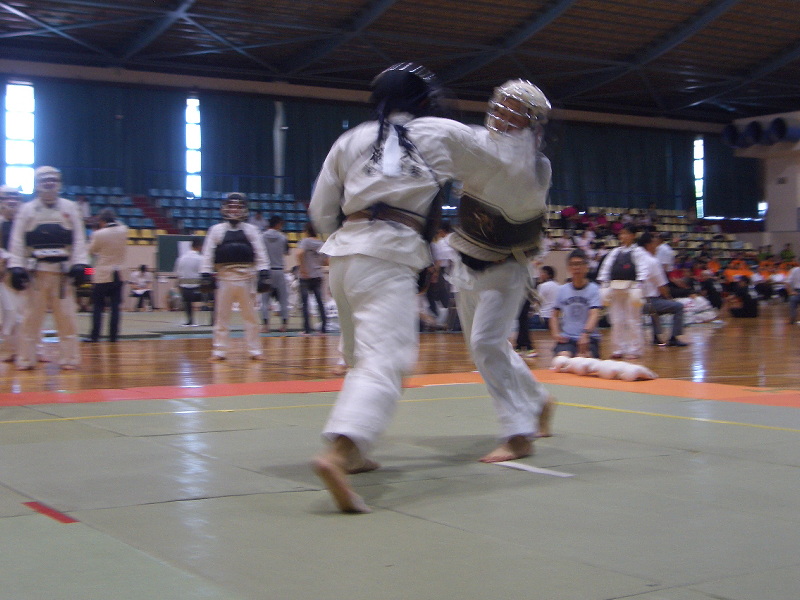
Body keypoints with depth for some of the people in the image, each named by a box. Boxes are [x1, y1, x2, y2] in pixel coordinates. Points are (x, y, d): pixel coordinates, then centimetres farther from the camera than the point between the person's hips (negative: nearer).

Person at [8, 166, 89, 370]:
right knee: (31, 317, 2)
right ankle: (26, 359, 9)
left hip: (63, 270, 0)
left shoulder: (70, 208, 8)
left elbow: (79, 240, 4)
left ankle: (69, 358, 6)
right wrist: (16, 268, -6)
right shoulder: (27, 210, 6)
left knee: (66, 316, 0)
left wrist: (79, 265, -5)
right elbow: (17, 241, 3)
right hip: (36, 270, 0)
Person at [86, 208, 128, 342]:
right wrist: (114, 221, 16)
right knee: (115, 307, 5)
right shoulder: (123, 231, 0)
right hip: (118, 275, 4)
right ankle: (113, 335, 3)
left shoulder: (99, 234, -12)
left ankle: (95, 335, -1)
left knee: (97, 307, 2)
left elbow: (91, 250, 3)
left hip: (103, 276, -4)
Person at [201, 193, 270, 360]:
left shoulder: (251, 230, 7)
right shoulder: (216, 230, 5)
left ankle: (255, 350, 13)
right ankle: (219, 351, 12)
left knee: (250, 315, 5)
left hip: (247, 277, 0)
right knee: (221, 316, 5)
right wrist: (206, 275, -5)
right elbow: (208, 254, 3)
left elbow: (260, 253, 3)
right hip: (225, 276, 0)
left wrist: (264, 275, -5)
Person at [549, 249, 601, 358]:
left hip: (589, 337, -1)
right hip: (566, 337, 1)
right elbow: (555, 315, 17)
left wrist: (586, 333, -31)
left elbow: (594, 314, -13)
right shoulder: (562, 290, 10)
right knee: (562, 358, -30)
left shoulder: (593, 289, 0)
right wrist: (555, 333, -2)